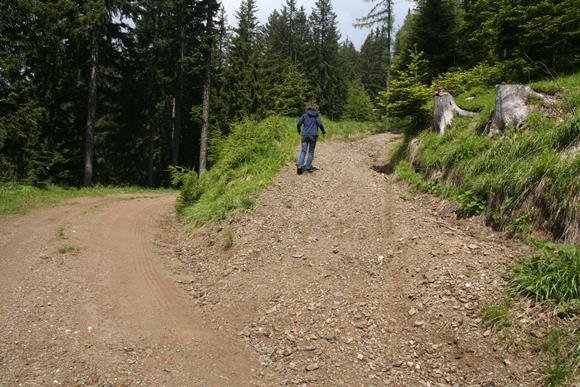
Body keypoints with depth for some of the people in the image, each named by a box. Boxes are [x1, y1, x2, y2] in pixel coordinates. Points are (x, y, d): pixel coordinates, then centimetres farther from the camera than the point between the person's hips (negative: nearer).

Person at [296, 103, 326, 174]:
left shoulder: (304, 115, 7)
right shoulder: (316, 115, 4)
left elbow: (298, 124, 1)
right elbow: (320, 124, -9)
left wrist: (299, 131, 19)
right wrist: (323, 131, 7)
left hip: (305, 135, 1)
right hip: (313, 135, -1)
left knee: (303, 151, 1)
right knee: (311, 152, 10)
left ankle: (300, 165, -18)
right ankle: (308, 167, 7)